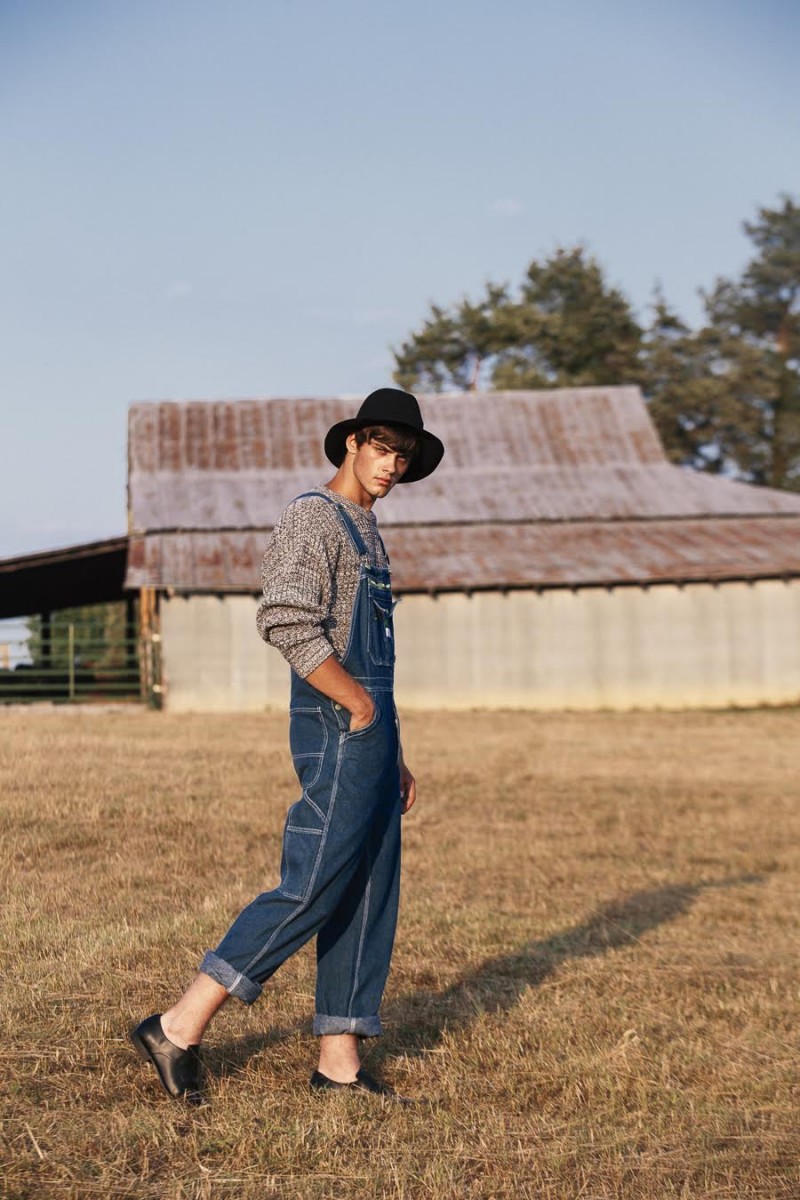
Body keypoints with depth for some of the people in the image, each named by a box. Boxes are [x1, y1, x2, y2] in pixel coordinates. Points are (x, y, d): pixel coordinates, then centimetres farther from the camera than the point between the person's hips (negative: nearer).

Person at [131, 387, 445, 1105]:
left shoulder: (366, 534, 21)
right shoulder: (313, 516, -8)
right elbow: (288, 623, -23)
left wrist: (395, 755, 21)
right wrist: (360, 704, -16)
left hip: (370, 731, 9)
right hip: (337, 731, -9)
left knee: (369, 898, 7)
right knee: (312, 889, -11)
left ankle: (340, 1061, 11)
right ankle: (180, 1029, -5)